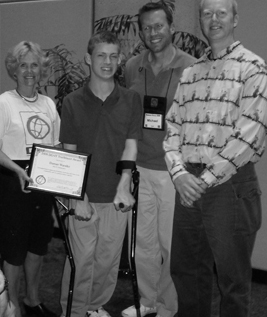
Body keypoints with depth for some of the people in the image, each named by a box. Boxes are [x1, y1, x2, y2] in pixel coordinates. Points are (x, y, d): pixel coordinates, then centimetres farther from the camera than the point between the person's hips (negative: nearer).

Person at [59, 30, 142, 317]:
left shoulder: (131, 100, 2)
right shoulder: (72, 102, -1)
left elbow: (130, 146, -2)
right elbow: (69, 153, -2)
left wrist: (124, 187, -15)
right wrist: (78, 197, -10)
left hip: (116, 197, 2)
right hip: (85, 196, -1)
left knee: (109, 260, 11)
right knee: (81, 259, 2)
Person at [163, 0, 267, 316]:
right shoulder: (190, 73, 13)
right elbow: (172, 126, 10)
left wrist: (206, 179, -15)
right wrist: (180, 173, -6)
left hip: (230, 184, -5)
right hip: (189, 183, 6)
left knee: (232, 278, 6)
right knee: (184, 269, 16)